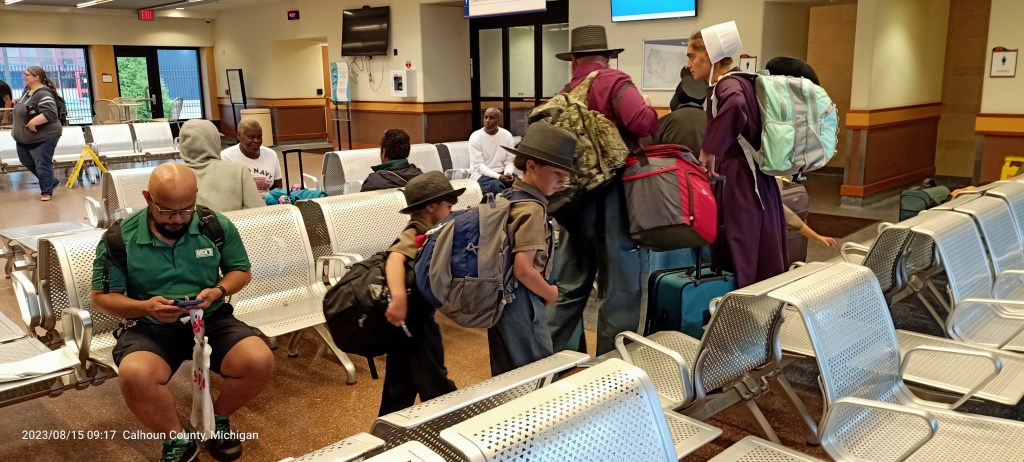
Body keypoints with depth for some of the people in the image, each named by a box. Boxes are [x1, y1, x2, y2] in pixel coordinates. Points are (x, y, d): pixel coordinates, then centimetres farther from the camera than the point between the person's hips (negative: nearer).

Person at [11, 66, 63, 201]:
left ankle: (46, 191, 9)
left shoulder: (44, 94, -23)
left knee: (42, 165, -4)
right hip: (24, 138, 11)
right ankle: (51, 182, 30)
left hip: (43, 137, -10)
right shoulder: (27, 90, 7)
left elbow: (50, 113, -34)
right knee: (28, 162, 18)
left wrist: (33, 122, -35)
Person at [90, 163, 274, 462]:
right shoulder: (120, 238, -6)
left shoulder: (218, 226, -1)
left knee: (260, 362, -24)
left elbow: (241, 271, 11)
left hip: (213, 320, 2)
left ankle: (218, 420, 9)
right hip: (149, 327, -1)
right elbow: (102, 297, 1)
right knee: (135, 376, -34)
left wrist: (219, 291, -12)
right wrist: (146, 307, -19)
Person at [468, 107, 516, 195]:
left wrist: (508, 174, -20)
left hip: (502, 173, 3)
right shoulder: (475, 137, -8)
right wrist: (498, 177, -25)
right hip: (481, 174, -3)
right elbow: (478, 165, -13)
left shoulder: (507, 135, 2)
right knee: (497, 185, -35)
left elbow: (510, 161, 3)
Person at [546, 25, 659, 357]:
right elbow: (642, 121, -24)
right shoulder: (614, 82, -7)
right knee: (622, 290, 4)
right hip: (611, 196, -7)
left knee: (569, 288, 17)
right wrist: (649, 108, -5)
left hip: (573, 198, 7)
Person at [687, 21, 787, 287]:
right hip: (751, 180, 10)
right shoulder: (737, 83, 16)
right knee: (761, 267, 12)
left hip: (740, 183, -10)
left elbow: (735, 106, -37)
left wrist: (709, 151, -27)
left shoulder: (728, 85, -14)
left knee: (740, 266, -6)